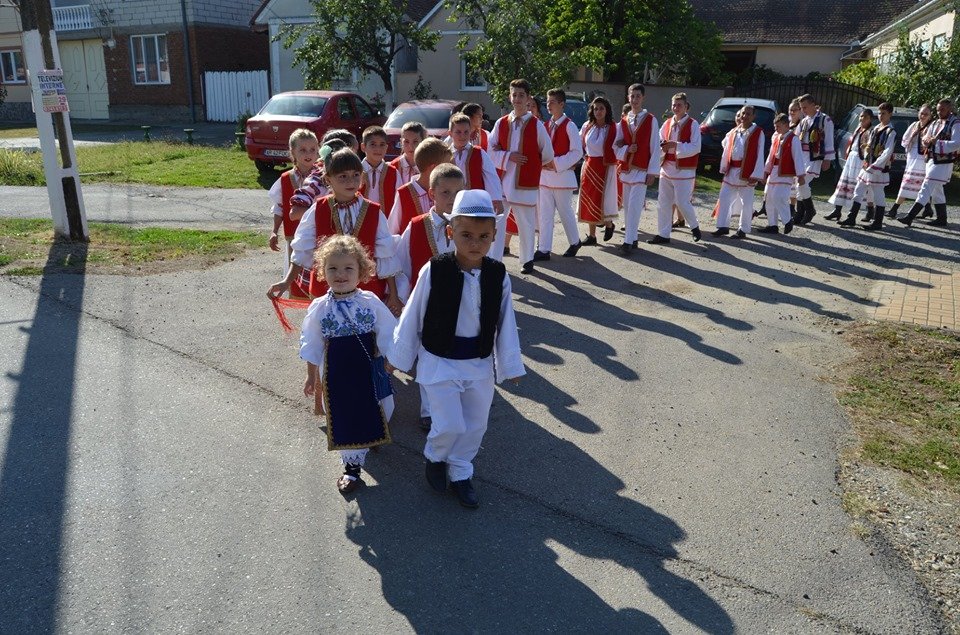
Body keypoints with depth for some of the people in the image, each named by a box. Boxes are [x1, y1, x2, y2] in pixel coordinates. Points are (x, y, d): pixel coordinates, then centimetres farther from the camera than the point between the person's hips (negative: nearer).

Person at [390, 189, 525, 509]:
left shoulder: (498, 274, -9)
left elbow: (505, 323, 0)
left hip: (479, 364, 3)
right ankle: (434, 458, 30)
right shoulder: (434, 271, -18)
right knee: (450, 425, -4)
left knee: (475, 425, 14)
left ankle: (460, 473, 39)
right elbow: (412, 317, -7)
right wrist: (399, 356, 2)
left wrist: (510, 365, 5)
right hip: (440, 362, -3)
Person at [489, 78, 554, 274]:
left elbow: (547, 155, 5)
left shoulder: (536, 125, -3)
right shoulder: (501, 123, 4)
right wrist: (508, 157, -10)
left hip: (526, 183, -2)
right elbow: (492, 150, 5)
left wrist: (529, 164, 9)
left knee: (526, 223, 6)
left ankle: (527, 260, 21)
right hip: (502, 181, 2)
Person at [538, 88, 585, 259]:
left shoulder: (569, 126, -9)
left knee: (565, 212, 6)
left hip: (562, 175, -6)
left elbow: (577, 152, -12)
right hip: (545, 175, 6)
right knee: (544, 213, 3)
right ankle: (544, 249, 6)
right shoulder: (545, 125, 9)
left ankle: (575, 242, 27)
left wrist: (556, 163, -16)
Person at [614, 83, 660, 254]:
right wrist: (626, 149, -12)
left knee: (634, 206, -12)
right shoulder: (623, 121, 8)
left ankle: (628, 242, -10)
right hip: (625, 169, 5)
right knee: (627, 206, 9)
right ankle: (632, 238, 19)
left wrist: (652, 172, -9)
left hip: (641, 170, -5)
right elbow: (616, 146, 10)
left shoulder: (651, 120, -3)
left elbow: (655, 147, -4)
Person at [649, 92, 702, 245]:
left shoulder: (693, 125, -6)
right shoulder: (667, 124, 9)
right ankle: (663, 234, 13)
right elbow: (659, 142, 12)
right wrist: (662, 146, -11)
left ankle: (695, 226, 22)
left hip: (684, 170, -5)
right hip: (666, 168, 5)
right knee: (663, 202, 5)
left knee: (682, 202, -3)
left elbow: (695, 147, -13)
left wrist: (676, 145, -23)